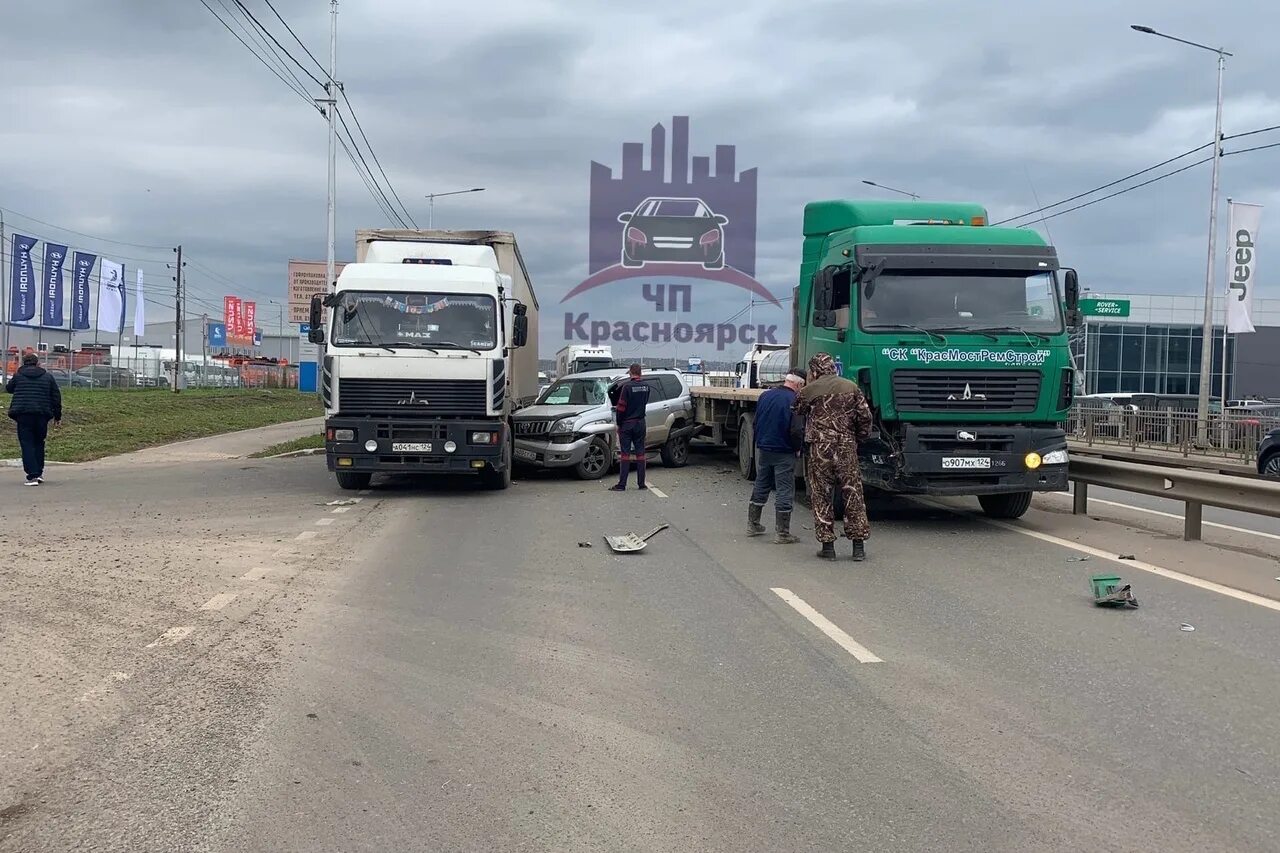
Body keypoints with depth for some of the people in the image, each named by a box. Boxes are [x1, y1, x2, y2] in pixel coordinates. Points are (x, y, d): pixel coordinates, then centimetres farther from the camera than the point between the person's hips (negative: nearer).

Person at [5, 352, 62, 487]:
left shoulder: (18, 376, 4)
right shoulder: (48, 377, 8)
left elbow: (8, 388, 23)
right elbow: (56, 397, 9)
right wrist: (57, 415, 17)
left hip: (23, 415, -2)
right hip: (42, 415, 2)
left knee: (27, 444, -1)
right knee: (39, 443, 18)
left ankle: (32, 476, -10)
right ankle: (39, 472, 18)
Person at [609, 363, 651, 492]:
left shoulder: (627, 386, -15)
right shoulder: (645, 387, 3)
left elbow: (621, 407, -14)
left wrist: (619, 424, -4)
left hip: (627, 423, -5)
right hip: (641, 423, 5)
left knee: (625, 453, -3)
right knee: (640, 453, 9)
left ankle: (622, 484, -4)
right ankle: (641, 483, 11)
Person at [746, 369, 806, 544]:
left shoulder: (765, 396, 4)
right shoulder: (795, 401, -17)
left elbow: (756, 422, 13)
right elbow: (797, 431, -17)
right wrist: (797, 448, 0)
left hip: (762, 450, 6)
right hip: (784, 453, -6)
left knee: (760, 487, 18)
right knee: (785, 492, 1)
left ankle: (753, 525, 26)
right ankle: (781, 534, 3)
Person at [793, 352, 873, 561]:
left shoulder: (808, 391, 1)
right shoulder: (852, 388, 6)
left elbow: (796, 413, 9)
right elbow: (865, 417, 4)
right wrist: (860, 439, 17)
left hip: (819, 449, -2)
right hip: (847, 448, 2)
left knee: (821, 497, 6)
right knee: (853, 495, 7)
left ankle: (827, 545, 5)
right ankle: (859, 547, 7)